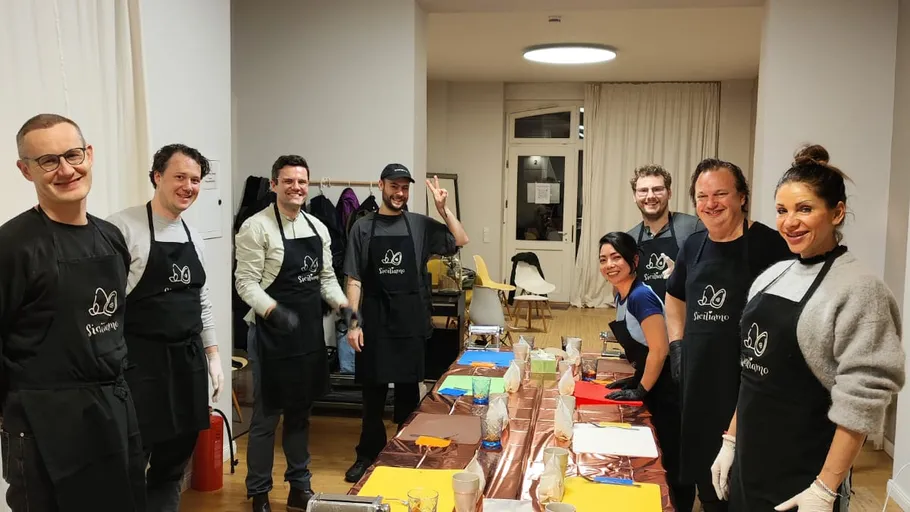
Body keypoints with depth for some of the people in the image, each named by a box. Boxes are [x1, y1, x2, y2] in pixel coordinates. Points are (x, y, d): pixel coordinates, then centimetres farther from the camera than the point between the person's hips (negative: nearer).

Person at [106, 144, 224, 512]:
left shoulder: (193, 236, 11)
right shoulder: (123, 227, -11)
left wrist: (212, 354, 15)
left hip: (189, 358, 7)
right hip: (140, 360, -7)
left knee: (174, 462, 16)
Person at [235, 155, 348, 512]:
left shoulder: (318, 228, 8)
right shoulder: (256, 227, -11)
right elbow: (246, 282, -15)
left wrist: (343, 305, -2)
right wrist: (274, 310, -30)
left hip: (310, 332, 6)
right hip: (271, 334, -6)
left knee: (300, 413, 17)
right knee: (266, 417, 6)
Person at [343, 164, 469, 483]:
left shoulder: (420, 224, 4)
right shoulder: (363, 227, 1)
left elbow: (460, 241, 1)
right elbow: (354, 280, -1)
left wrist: (442, 208, -8)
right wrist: (353, 322, -7)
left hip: (411, 319, 1)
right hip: (375, 319, -1)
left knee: (408, 388, 10)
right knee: (373, 390, 8)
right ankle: (368, 454, 22)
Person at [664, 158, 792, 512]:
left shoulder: (767, 243, -11)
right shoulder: (693, 245, 8)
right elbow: (674, 297, 23)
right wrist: (677, 343, 10)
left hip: (747, 382, -6)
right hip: (697, 377, 6)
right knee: (702, 466, 18)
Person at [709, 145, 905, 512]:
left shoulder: (858, 290, -14)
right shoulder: (772, 276, 5)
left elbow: (861, 403, -18)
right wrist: (731, 440, 11)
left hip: (802, 476, -6)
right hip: (750, 462, 6)